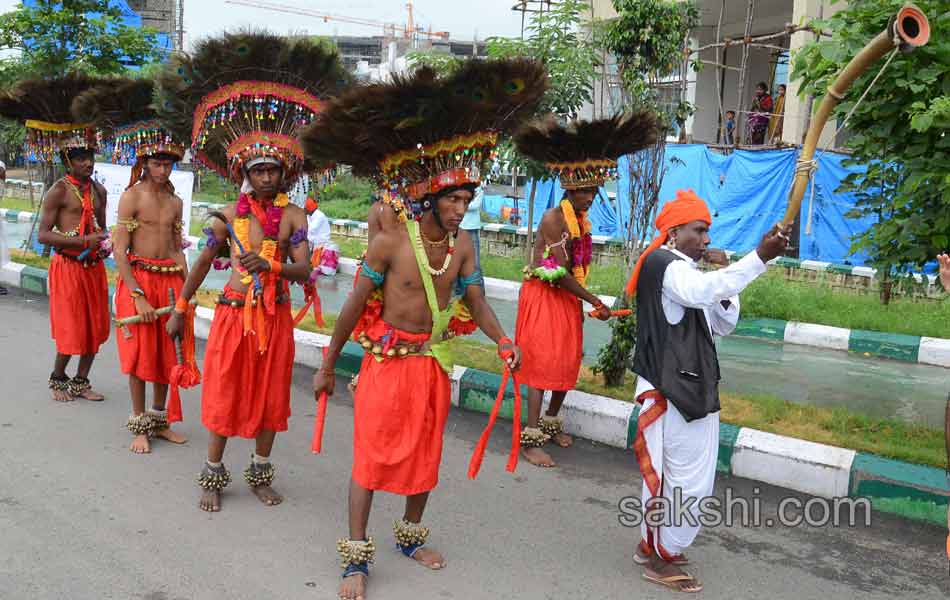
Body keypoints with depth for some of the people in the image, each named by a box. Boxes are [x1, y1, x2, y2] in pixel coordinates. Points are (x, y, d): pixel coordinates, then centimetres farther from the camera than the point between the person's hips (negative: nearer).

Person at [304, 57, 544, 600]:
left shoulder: (463, 244, -3)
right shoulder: (390, 241, -16)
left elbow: (477, 305, -1)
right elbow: (356, 306, -9)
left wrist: (502, 340, -21)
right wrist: (328, 365, -4)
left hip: (435, 361, 5)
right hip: (387, 360, -5)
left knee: (425, 454, 16)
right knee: (372, 455, 0)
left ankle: (411, 535, 38)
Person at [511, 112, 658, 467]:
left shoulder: (582, 220, 6)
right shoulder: (554, 218, -19)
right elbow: (560, 273, -22)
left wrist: (582, 302, 9)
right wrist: (594, 301, -15)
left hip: (568, 298, 8)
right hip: (543, 296, -8)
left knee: (567, 363, 15)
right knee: (542, 365, -7)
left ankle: (551, 423, 32)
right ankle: (531, 439, -2)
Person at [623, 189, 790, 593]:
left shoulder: (684, 271, 20)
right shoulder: (665, 264, -13)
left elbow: (724, 325, 15)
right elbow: (706, 292, -36)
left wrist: (723, 273, 0)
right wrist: (759, 257, -42)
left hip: (687, 387, 11)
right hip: (675, 391, -11)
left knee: (665, 473, 19)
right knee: (692, 483, -3)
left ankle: (652, 545, 32)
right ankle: (662, 559, 10)